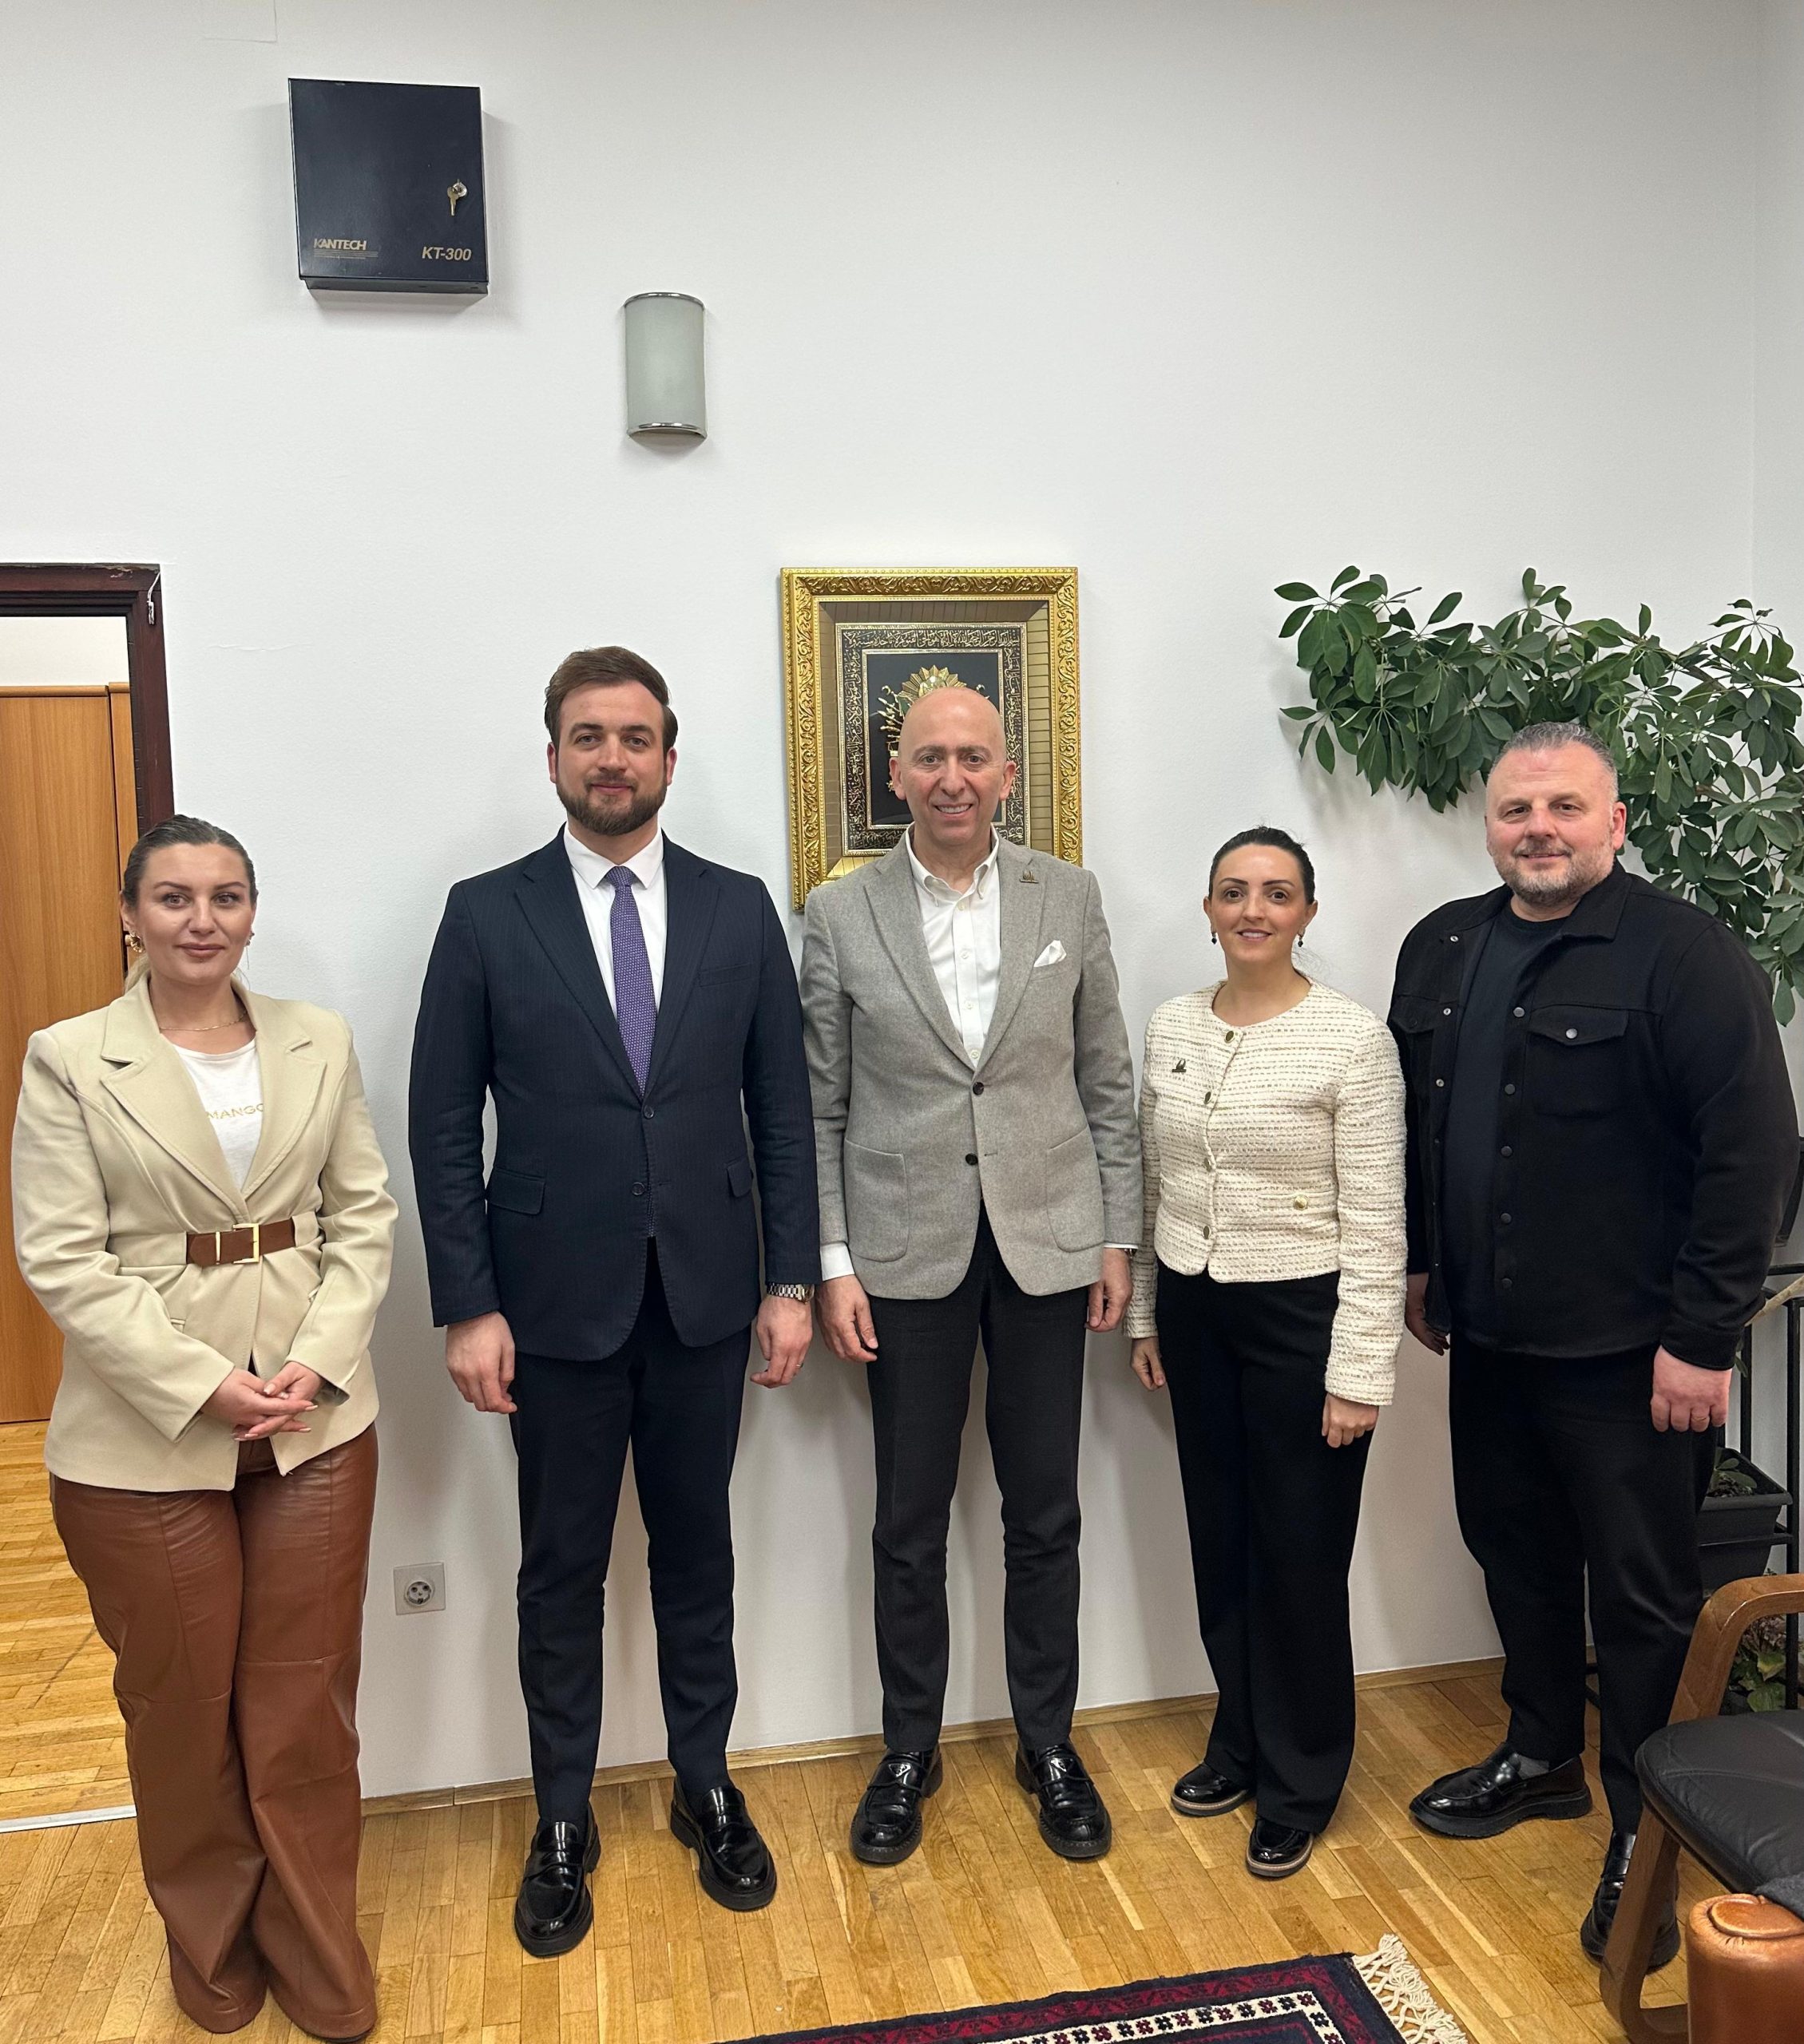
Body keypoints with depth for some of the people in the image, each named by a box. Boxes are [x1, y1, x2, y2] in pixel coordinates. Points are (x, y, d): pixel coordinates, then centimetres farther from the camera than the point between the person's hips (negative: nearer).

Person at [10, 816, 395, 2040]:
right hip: (148, 1435, -2)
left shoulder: (321, 1043, 3)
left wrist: (318, 1364, -10)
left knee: (307, 1700, 12)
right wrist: (204, 1385, -16)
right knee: (183, 1706, 15)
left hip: (318, 1421, 2)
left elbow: (365, 1217, 3)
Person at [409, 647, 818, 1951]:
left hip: (704, 1298, 1)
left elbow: (783, 1109, 3)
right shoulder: (486, 915, -3)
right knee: (562, 1570, 12)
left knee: (697, 1553, 16)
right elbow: (444, 1129, -3)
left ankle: (708, 1789, 34)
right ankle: (564, 1824, 31)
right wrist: (468, 1306, -7)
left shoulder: (740, 909, 1)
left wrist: (791, 1279, -1)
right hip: (556, 1302, -1)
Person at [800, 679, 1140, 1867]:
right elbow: (821, 1108, 0)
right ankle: (910, 1751, 31)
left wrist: (1119, 1237, 3)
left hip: (1048, 1242, 1)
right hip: (907, 1252, -1)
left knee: (1045, 1513, 12)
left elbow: (1107, 1083, 5)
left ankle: (1049, 1743, 32)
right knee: (911, 1522, 11)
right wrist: (833, 1263, -4)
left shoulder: (1069, 898, 2)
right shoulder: (841, 914, -2)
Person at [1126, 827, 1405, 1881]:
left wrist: (1359, 1373, -14)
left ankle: (1300, 1785, 30)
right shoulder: (1171, 1025, 3)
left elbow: (1377, 1222, -13)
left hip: (1300, 1317, -5)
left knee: (1301, 1558, 8)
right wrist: (1145, 1315, 11)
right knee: (1221, 1543, 17)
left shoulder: (1353, 1036, -13)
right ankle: (1240, 1745, 39)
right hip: (1194, 1312, 5)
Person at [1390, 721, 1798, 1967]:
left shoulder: (1684, 956, -14)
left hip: (1626, 1350, -6)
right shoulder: (1441, 950, 7)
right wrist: (1419, 1268, 15)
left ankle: (1646, 1834, 25)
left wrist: (1702, 1338, -18)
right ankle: (1542, 1758, 41)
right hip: (1488, 1336, 7)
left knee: (1643, 1595, 7)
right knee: (1516, 1554, 20)